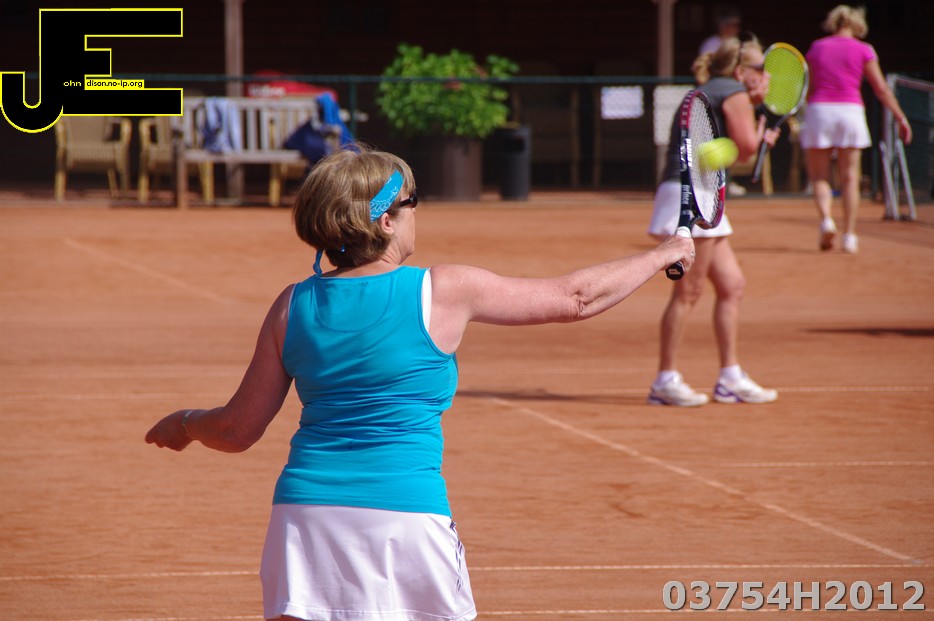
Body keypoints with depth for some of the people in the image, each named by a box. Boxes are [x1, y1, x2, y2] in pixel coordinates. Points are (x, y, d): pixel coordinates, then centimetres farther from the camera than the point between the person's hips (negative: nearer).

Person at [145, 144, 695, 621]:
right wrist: (661, 257, 23)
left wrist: (185, 423, 33)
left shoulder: (293, 306, 6)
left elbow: (239, 430, 11)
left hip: (305, 507, 3)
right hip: (407, 511, -3)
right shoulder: (442, 292, -3)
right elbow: (575, 298, 7)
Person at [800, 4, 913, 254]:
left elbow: (810, 87, 14)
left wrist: (806, 117, 25)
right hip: (850, 111, 0)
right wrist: (901, 118, 7)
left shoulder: (817, 48, 9)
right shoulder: (863, 50, 4)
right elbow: (881, 88, 2)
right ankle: (849, 235, 2)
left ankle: (825, 218, -18)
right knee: (849, 179, 7)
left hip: (819, 111, 0)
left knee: (820, 177, 7)